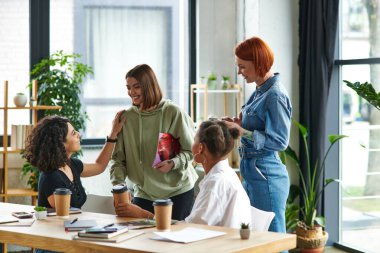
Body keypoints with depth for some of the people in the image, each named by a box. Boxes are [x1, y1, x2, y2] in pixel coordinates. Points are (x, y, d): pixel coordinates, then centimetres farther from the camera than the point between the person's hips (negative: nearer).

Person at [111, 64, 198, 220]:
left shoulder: (173, 113, -9)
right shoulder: (126, 118, 1)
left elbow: (191, 150, -5)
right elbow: (118, 158, 1)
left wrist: (173, 163, -23)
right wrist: (118, 185, -14)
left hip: (178, 193, -3)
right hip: (143, 194, 3)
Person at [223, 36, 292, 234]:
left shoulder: (275, 96, -16)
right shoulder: (259, 92, 11)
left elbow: (280, 141, -20)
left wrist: (244, 132, -22)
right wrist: (239, 124, 5)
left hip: (266, 177, -10)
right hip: (251, 174, 10)